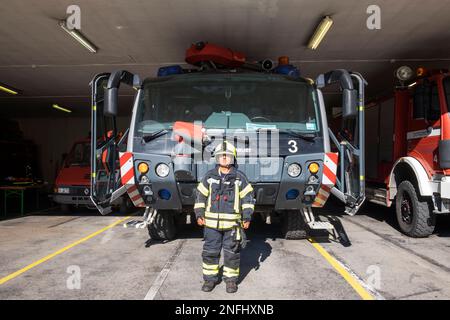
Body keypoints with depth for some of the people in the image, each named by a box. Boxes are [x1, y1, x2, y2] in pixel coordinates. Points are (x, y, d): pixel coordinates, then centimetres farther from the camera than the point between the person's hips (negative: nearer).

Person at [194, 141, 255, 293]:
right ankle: (210, 278, 24)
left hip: (232, 223, -1)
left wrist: (247, 217, -4)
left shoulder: (240, 178, 1)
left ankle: (231, 279, 24)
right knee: (210, 252, 7)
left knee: (232, 253, 8)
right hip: (211, 223, 1)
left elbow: (247, 197, 2)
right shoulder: (209, 177, 5)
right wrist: (199, 214, 3)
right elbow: (201, 196, 10)